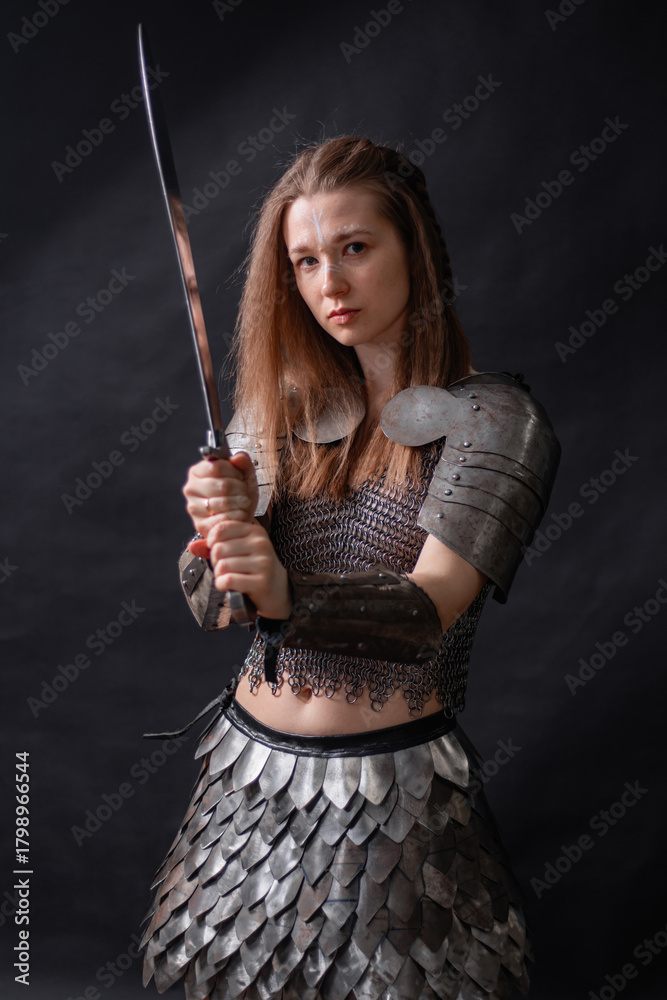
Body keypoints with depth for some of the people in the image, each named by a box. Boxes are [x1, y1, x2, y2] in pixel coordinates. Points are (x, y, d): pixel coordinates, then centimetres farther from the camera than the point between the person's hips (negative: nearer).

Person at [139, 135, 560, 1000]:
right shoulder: (279, 406, 3)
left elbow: (430, 609, -22)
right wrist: (222, 528, -23)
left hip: (394, 782, -4)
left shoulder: (494, 418, -11)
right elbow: (209, 604, -1)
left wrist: (287, 595, -39)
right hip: (249, 760, 5)